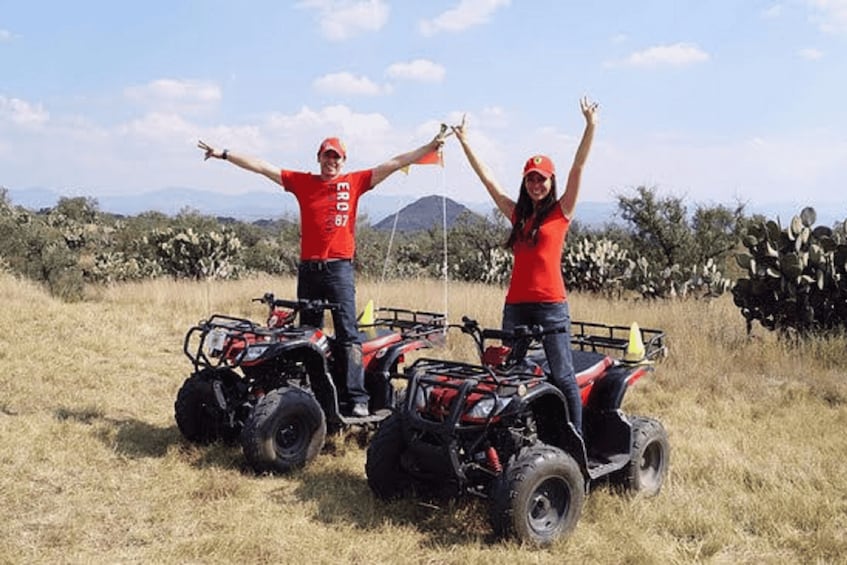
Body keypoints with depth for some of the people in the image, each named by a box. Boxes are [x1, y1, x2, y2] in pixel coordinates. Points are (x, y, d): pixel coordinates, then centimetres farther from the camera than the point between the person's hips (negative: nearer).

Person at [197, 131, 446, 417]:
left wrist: (430, 146, 4)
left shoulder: (354, 182, 8)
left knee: (348, 334, -9)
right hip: (308, 267, 3)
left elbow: (395, 163, 7)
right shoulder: (301, 181, 11)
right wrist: (223, 154, 11)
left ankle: (358, 399, -11)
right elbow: (260, 166, 11)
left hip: (339, 267, -2)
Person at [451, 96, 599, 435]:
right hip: (516, 304, 5)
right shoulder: (517, 214, 14)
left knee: (562, 375, -2)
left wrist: (590, 125, -15)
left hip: (551, 305, -5)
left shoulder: (561, 212, 3)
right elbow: (486, 177, 17)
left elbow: (578, 167, -6)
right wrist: (464, 142, 20)